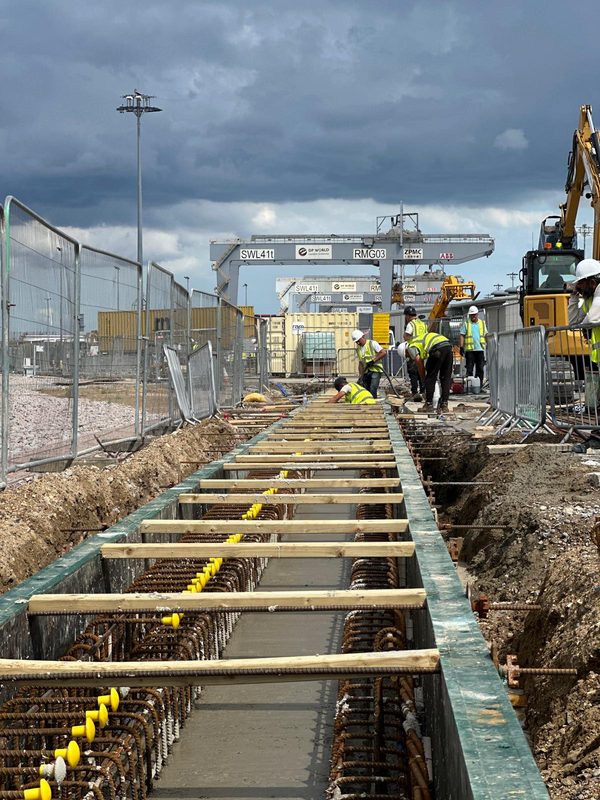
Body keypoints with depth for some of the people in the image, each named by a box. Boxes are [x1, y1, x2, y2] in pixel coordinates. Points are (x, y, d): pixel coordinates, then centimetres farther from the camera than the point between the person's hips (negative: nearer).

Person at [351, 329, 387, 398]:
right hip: (366, 372, 6)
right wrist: (361, 376, 3)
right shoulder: (358, 349, 14)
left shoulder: (372, 343, -4)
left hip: (375, 370, -6)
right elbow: (361, 364, 13)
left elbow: (383, 353, -13)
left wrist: (373, 360, -16)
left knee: (372, 390, -18)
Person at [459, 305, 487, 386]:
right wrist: (461, 347, -7)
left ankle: (480, 385, 8)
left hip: (480, 349, 3)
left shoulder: (482, 323, 14)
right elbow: (462, 336, 1)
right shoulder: (466, 323, 5)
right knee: (469, 369, -3)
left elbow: (486, 335, 16)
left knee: (480, 369, 4)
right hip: (469, 349, -3)